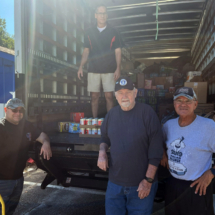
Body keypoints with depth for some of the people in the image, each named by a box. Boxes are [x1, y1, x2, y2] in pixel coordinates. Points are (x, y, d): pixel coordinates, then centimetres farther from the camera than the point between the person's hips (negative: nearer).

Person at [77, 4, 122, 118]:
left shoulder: (113, 32, 6)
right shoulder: (89, 32, 10)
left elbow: (118, 52, 3)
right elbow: (86, 51, 12)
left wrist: (118, 69, -7)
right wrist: (81, 67, 3)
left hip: (109, 70, -1)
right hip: (93, 70, 2)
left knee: (109, 96, -2)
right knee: (94, 96, 4)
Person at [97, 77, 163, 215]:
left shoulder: (147, 112, -12)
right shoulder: (112, 114, 2)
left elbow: (156, 150, -12)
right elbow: (105, 138, 18)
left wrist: (148, 180, -13)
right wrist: (102, 152, -3)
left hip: (141, 184, -4)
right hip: (115, 183, 4)